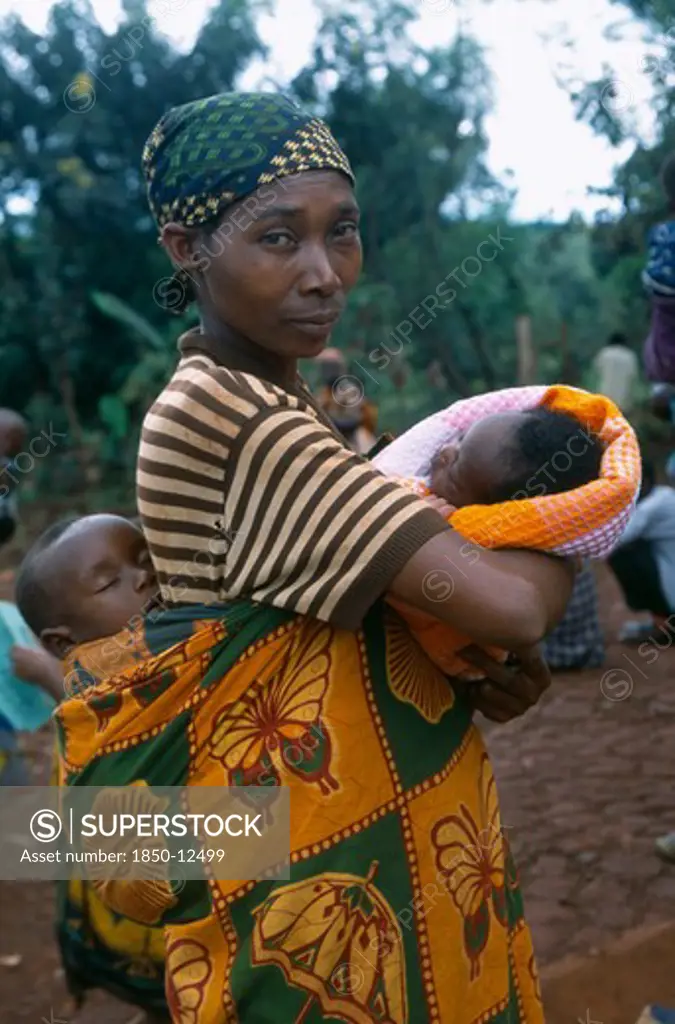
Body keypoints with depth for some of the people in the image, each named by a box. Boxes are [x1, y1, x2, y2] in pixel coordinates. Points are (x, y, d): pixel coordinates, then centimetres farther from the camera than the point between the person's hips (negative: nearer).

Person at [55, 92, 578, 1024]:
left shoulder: (265, 399, 5)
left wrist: (487, 669, -8)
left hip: (372, 821, 9)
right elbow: (505, 605, -27)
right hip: (334, 873, -9)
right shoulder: (234, 420, -25)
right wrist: (564, 550, -6)